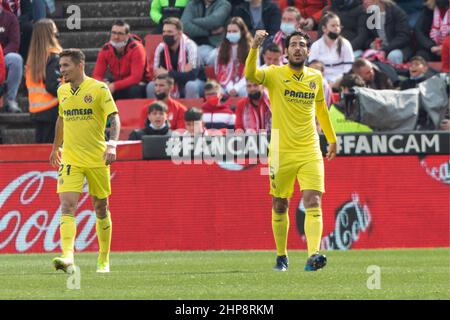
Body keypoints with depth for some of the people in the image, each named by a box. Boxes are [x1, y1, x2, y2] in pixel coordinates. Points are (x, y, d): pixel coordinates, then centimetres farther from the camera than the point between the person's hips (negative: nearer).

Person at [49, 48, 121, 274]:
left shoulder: (99, 89, -7)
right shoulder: (62, 91, 9)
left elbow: (114, 118, -13)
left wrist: (112, 144, -28)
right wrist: (55, 147, 32)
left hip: (97, 159, -3)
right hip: (70, 160, 3)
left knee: (101, 208, 9)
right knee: (67, 206, -15)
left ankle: (104, 260, 24)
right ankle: (67, 257, -27)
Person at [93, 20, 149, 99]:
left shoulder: (136, 49, -21)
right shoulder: (105, 50, -7)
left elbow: (136, 78, -28)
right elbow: (97, 75, -6)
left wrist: (114, 86, -36)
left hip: (137, 84, -4)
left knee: (134, 90, -38)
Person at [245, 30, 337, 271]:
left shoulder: (315, 78, 9)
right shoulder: (275, 74, -3)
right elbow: (250, 75, -23)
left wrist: (331, 138, 30)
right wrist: (255, 47, -39)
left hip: (310, 152, 2)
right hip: (281, 151, -2)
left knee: (313, 203, -14)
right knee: (280, 206, 8)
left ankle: (313, 256, -23)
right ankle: (281, 256, 25)